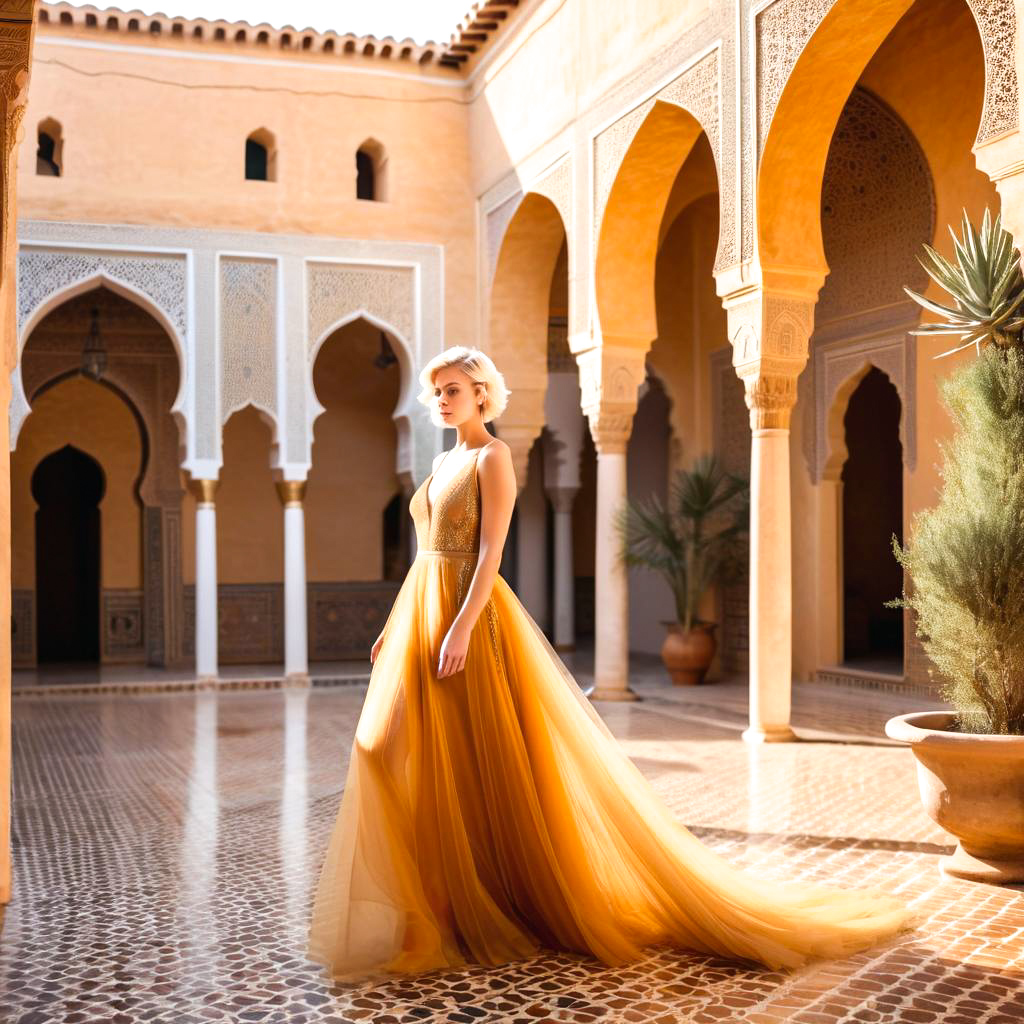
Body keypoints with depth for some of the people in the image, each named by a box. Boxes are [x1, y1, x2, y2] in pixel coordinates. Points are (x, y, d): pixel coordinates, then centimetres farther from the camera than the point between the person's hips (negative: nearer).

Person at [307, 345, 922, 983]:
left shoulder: (493, 457, -7)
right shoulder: (445, 463, 18)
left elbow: (491, 551, -16)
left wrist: (460, 628, -24)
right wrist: (396, 626, 18)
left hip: (472, 613, -9)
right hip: (422, 610, 9)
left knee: (487, 762, -4)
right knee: (425, 760, 8)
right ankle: (444, 902, 18)